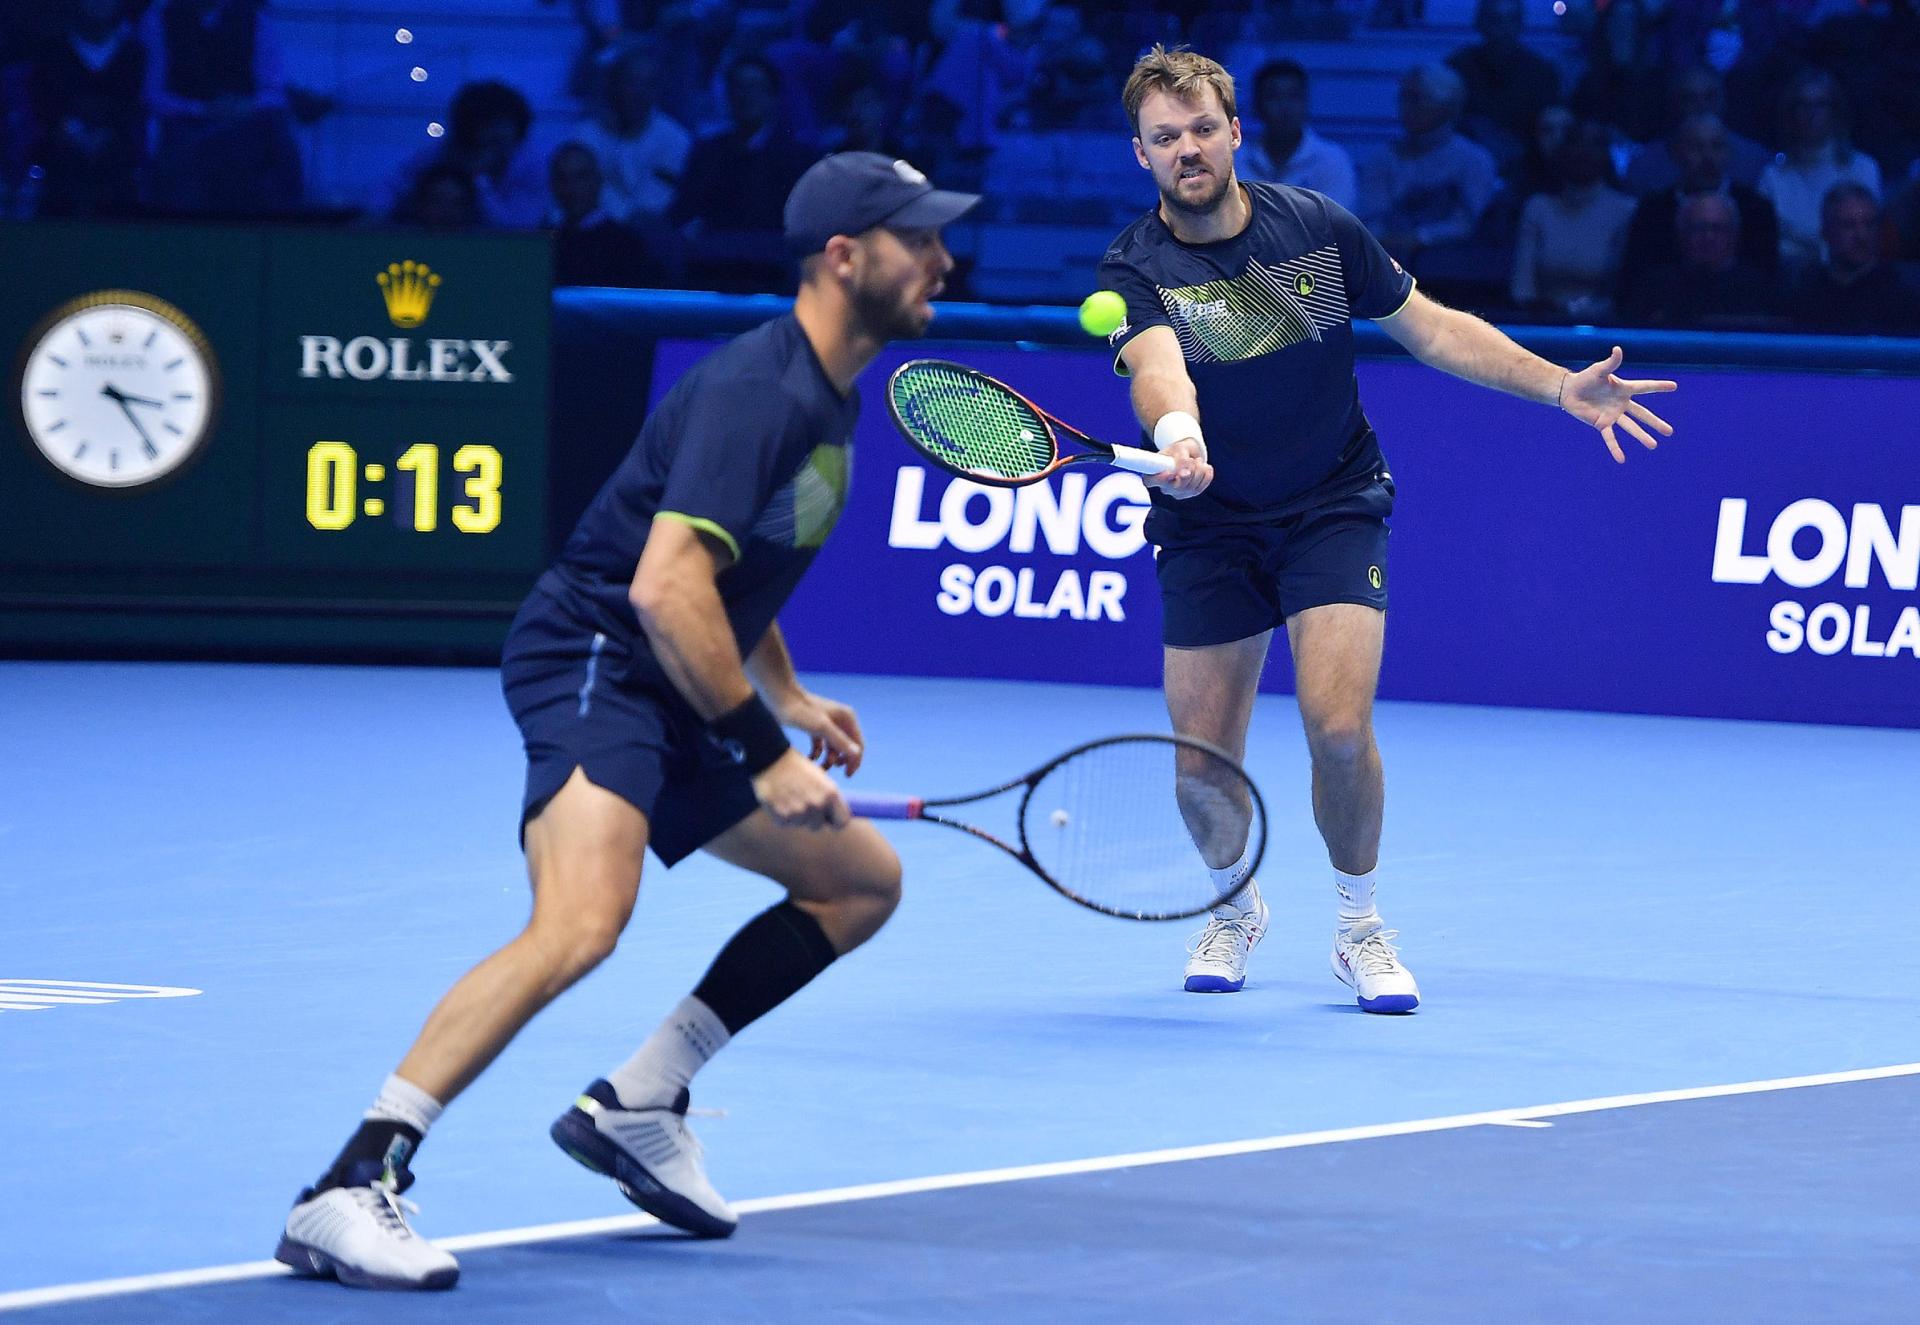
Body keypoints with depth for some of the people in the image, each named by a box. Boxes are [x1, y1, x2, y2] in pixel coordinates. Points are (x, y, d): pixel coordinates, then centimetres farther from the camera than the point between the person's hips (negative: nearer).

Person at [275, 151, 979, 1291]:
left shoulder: (828, 400, 15)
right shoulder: (756, 391, -18)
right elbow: (666, 588, -27)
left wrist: (791, 702, 20)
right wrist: (764, 752, -22)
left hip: (676, 702, 11)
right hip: (594, 667, -11)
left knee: (863, 879, 16)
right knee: (581, 923, -31)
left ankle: (637, 1105, 17)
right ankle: (347, 1193, -34)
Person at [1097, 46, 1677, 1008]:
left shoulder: (1317, 227, -8)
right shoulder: (1136, 269, -15)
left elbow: (1430, 327, 3)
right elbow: (1158, 368, -36)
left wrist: (1560, 387, -5)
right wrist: (1177, 437, -59)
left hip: (1334, 506, 0)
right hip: (1209, 525, 0)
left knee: (1338, 728, -19)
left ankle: (1359, 927, 4)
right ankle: (1235, 907, 32)